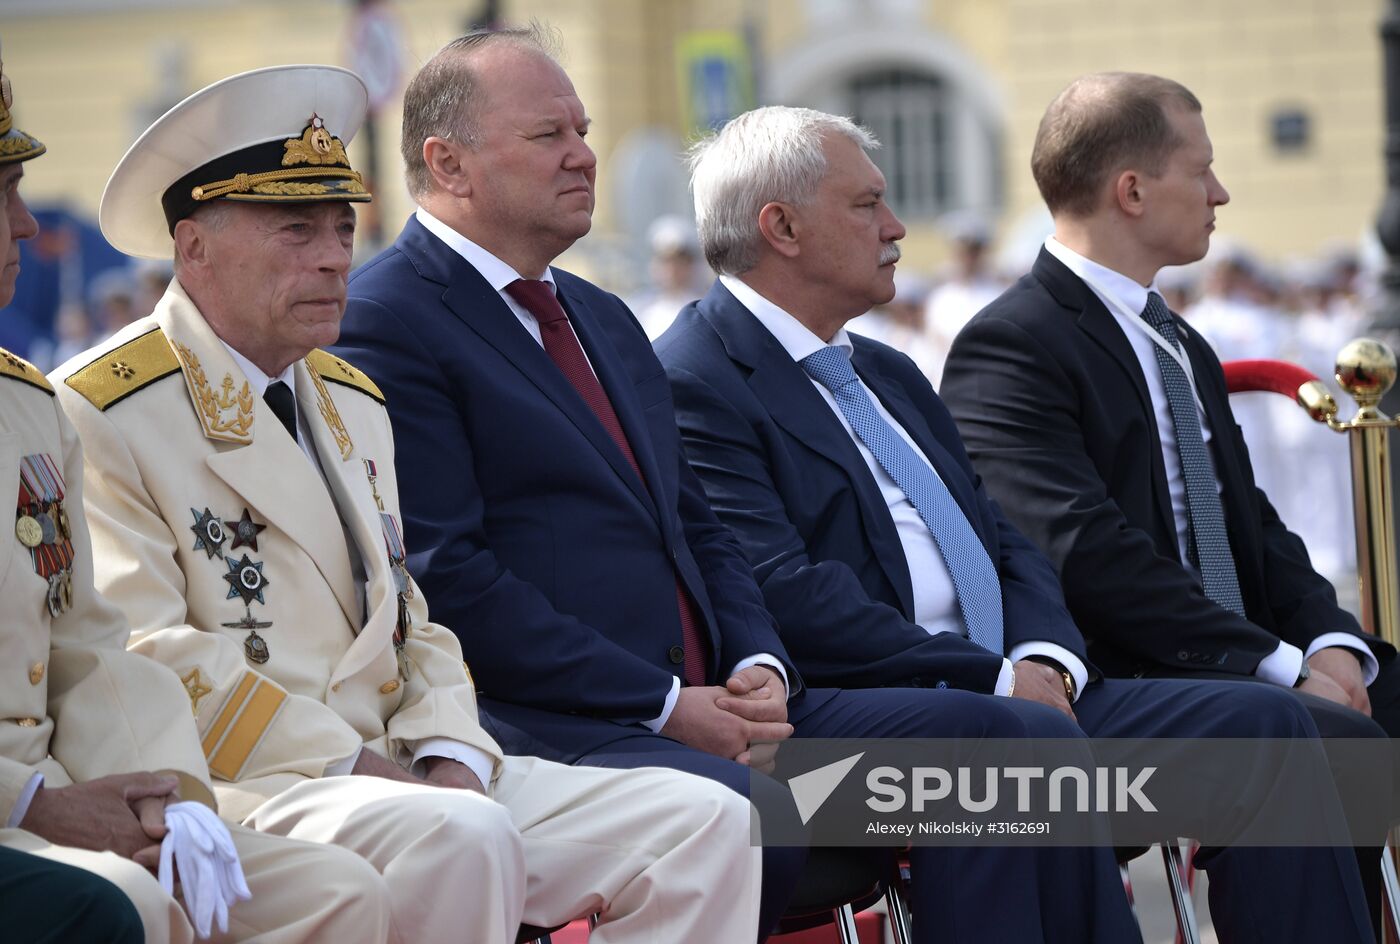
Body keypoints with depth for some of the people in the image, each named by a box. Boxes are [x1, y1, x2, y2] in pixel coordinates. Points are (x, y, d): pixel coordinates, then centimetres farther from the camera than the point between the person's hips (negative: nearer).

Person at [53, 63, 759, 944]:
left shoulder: (354, 403, 22)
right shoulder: (99, 419, -5)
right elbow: (148, 660, -14)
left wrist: (449, 758, -1)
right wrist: (359, 766, -17)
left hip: (393, 777, 8)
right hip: (235, 786, -8)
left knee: (706, 821, -8)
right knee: (460, 838, -37)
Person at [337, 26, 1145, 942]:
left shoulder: (606, 319, 23)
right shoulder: (385, 325, -6)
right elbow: (446, 573, -14)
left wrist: (759, 666, 1)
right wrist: (666, 705, -16)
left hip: (710, 703, 9)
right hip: (555, 726, -8)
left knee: (1020, 739, -6)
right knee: (755, 815, -37)